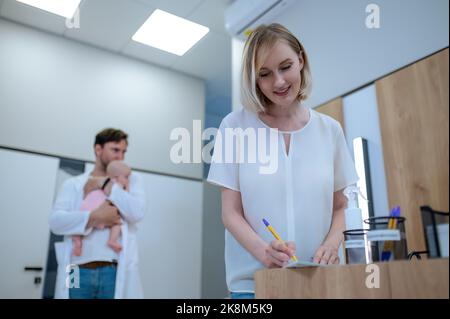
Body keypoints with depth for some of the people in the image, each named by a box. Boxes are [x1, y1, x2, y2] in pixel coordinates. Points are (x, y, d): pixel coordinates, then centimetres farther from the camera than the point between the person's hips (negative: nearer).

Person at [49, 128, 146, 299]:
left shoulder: (130, 180, 12)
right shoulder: (73, 184, 11)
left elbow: (137, 212, -6)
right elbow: (56, 221, -3)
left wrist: (105, 184, -5)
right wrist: (96, 217, -16)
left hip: (116, 271, 0)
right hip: (78, 271, 0)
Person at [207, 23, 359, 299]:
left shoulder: (330, 130, 2)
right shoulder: (235, 126, -5)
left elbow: (341, 208, 8)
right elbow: (231, 212, -6)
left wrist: (331, 245, -11)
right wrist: (263, 251, -23)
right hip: (253, 281, -2)